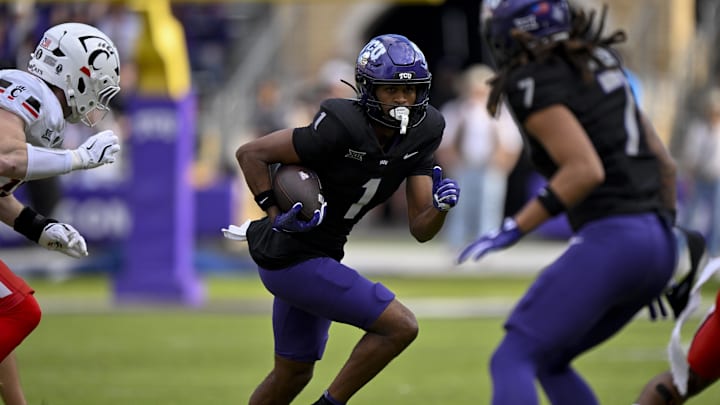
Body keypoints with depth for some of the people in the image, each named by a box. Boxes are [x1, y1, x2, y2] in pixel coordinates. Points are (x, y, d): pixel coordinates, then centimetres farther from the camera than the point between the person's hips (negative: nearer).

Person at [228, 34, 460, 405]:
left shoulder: (419, 136, -1)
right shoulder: (341, 129, -23)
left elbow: (421, 230, -1)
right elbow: (250, 153, -17)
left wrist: (441, 206, -20)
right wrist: (276, 215, -20)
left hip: (321, 255, 9)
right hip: (293, 259, -9)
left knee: (292, 375, 21)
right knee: (401, 326, -13)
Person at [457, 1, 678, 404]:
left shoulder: (533, 85, -7)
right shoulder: (600, 65, 19)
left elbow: (585, 171, -18)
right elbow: (664, 162, 21)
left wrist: (513, 230, -16)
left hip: (611, 239, -9)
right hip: (659, 246, 9)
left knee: (512, 360, -8)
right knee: (548, 361, 20)